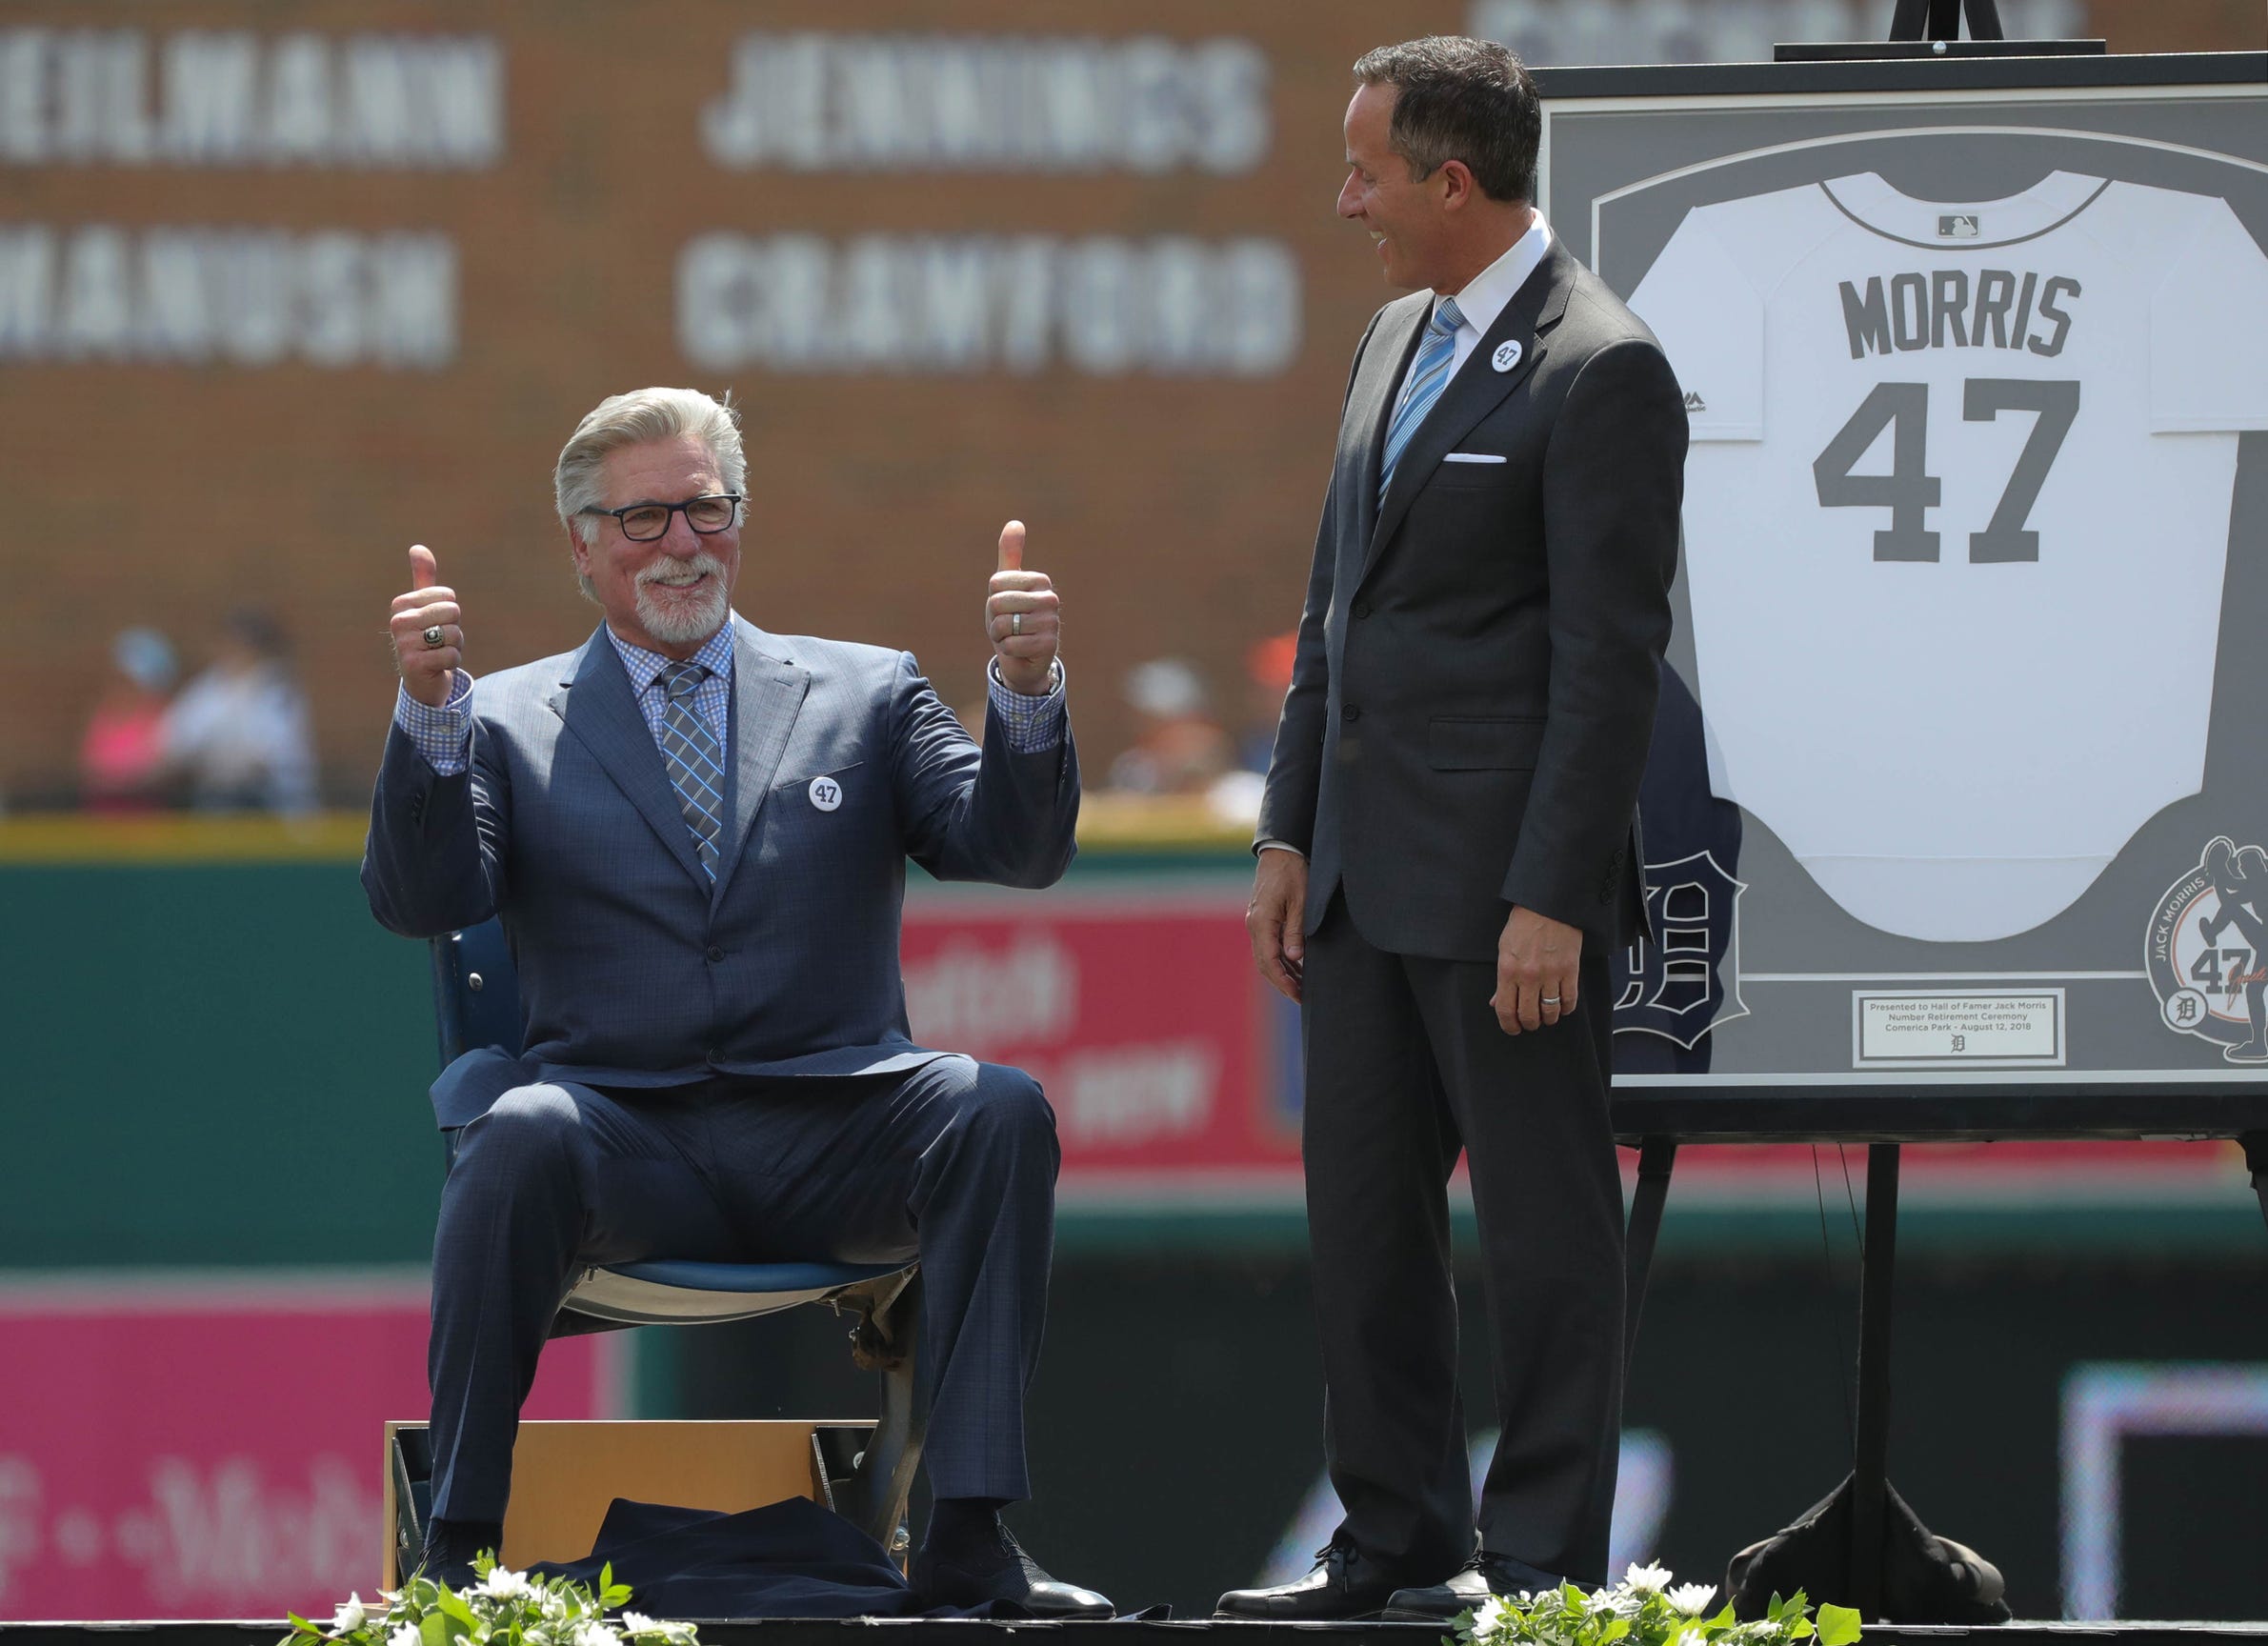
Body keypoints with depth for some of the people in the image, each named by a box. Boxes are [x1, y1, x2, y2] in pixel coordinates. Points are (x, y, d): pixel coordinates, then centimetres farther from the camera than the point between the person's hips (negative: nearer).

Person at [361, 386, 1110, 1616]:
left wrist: (1026, 691, -12)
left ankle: (969, 1539, -31)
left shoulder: (864, 695, 19)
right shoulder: (507, 722, 16)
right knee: (519, 1136, -35)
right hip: (626, 1139, -1)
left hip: (834, 1142, 1)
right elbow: (419, 902, 0)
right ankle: (458, 1547, -29)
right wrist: (429, 709, -14)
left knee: (999, 1112, -28)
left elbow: (1016, 852, 6)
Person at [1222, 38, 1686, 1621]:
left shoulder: (1600, 370, -13)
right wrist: (1290, 833, 15)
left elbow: (1612, 650, -16)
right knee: (1363, 1201, 11)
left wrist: (1553, 900, -19)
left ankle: (1541, 1555, 3)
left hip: (1508, 875, -9)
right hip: (1371, 870, 9)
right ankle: (1396, 1538, 18)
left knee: (1543, 1215, -1)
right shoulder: (1402, 339, 15)